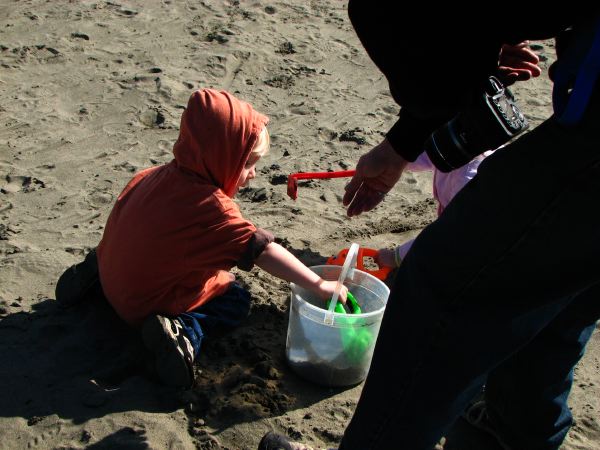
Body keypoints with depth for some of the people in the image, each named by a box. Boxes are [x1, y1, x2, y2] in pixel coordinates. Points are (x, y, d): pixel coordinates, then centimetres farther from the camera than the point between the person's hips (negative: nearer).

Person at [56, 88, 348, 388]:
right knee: (237, 300, 4)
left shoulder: (156, 175, -7)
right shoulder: (211, 207, -30)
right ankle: (182, 330, -17)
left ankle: (94, 272, 18)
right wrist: (320, 286, -26)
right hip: (152, 305, -7)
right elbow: (263, 252, -31)